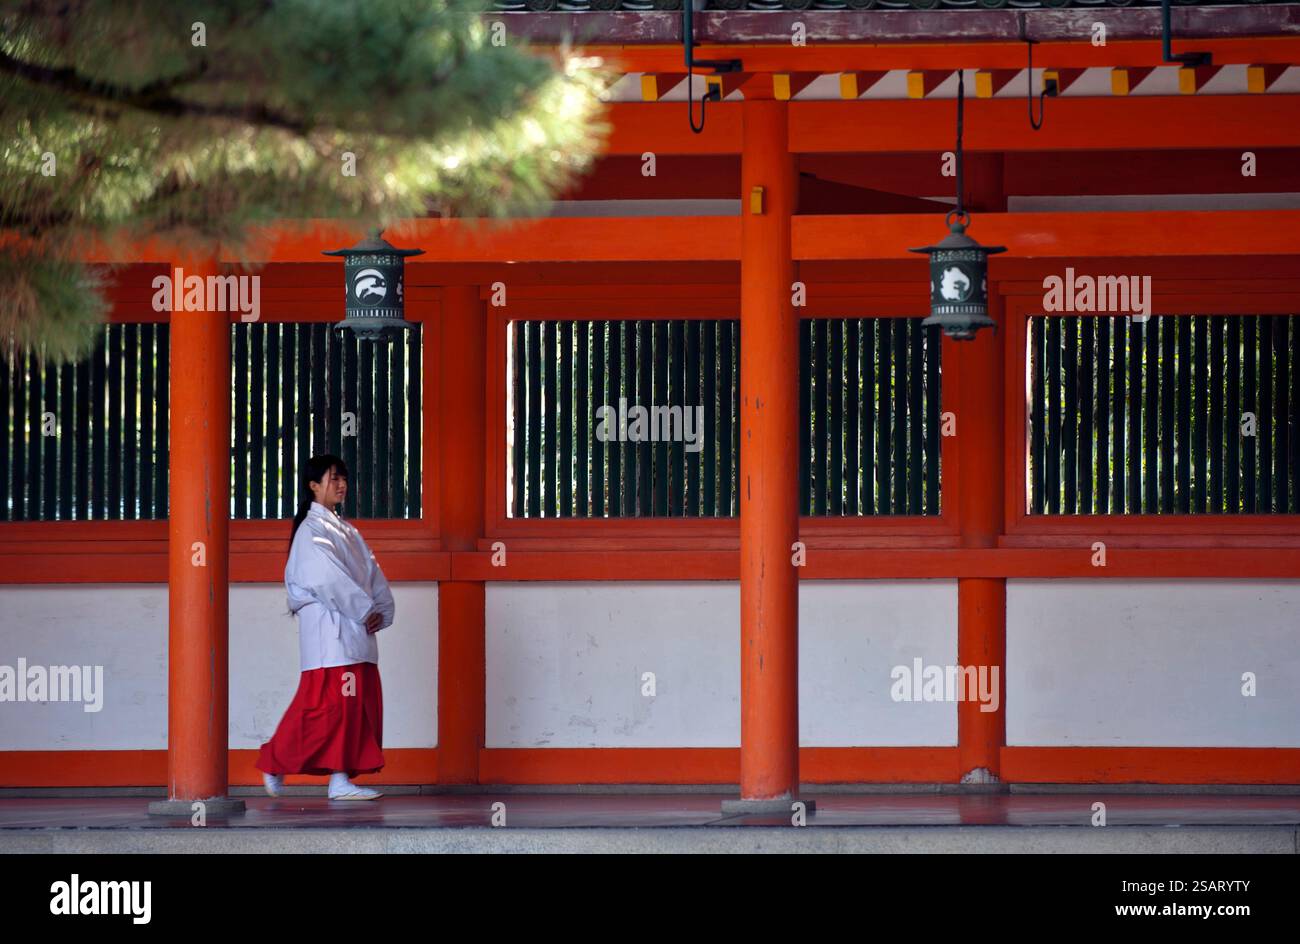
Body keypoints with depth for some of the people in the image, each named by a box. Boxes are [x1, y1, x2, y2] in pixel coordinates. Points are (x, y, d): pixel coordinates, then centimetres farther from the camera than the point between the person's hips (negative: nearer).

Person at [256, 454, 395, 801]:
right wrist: (365, 611, -16)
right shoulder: (311, 530, -6)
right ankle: (275, 764, 1)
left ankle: (341, 779, 4)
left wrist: (382, 611, -2)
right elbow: (330, 578, -16)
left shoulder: (347, 531, 20)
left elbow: (373, 575, 14)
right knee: (325, 703, -11)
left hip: (357, 630, 8)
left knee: (362, 704, 3)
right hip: (327, 626, -8)